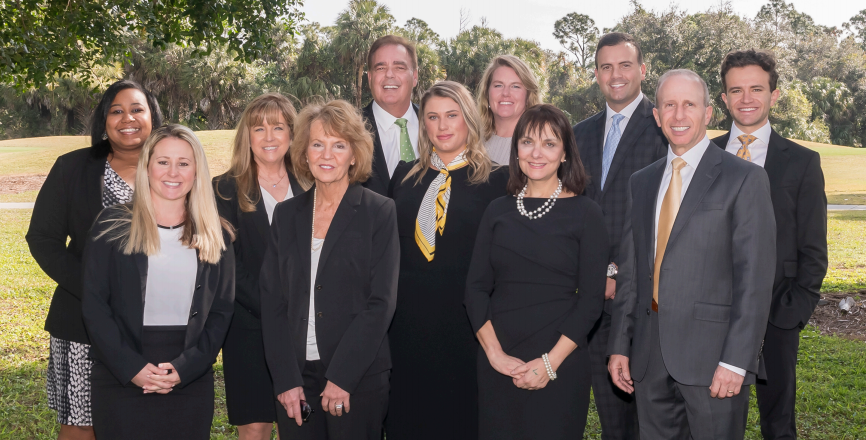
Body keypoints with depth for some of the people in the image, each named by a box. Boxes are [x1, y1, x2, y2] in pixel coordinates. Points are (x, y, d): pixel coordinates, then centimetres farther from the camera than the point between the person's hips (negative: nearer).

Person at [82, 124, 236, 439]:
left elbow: (222, 310, 4)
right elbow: (94, 304, -2)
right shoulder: (113, 226, 1)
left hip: (192, 382, 2)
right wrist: (131, 367, -12)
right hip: (122, 382, -1)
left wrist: (184, 368, -9)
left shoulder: (216, 236, 6)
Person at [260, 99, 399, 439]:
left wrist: (341, 376, -13)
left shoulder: (380, 213, -3)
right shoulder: (287, 214, 8)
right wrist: (286, 379, -5)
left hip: (359, 376, -3)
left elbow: (381, 302, -8)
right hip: (295, 376, 3)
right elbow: (272, 300, 4)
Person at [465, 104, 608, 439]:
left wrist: (550, 363, -12)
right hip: (497, 366, 3)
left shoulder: (585, 213, -2)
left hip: (560, 366, -2)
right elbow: (476, 287, 5)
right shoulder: (498, 211, 7)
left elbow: (592, 298, -5)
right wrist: (494, 353, -7)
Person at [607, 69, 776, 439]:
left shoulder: (744, 179, -4)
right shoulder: (642, 182, 14)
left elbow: (755, 279, -9)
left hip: (712, 353, -5)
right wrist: (620, 346, 9)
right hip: (650, 359, 5)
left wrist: (736, 362, -15)